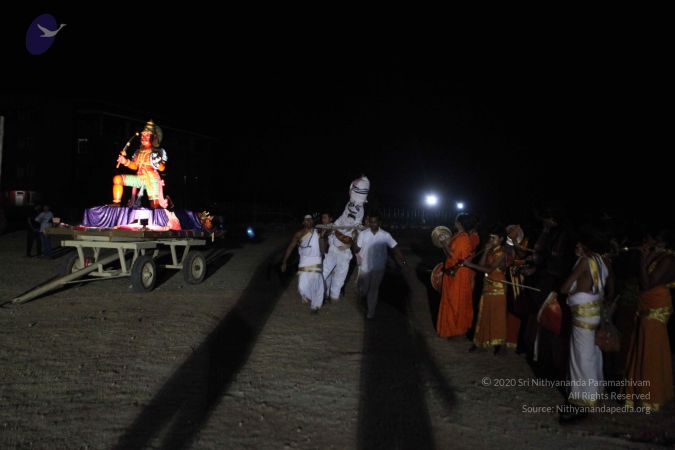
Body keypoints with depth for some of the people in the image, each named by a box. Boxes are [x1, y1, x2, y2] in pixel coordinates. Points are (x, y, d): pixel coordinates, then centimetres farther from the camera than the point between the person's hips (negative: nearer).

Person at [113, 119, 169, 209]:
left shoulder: (158, 151, -4)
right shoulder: (138, 152, 12)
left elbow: (162, 168, -9)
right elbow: (135, 166, 14)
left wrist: (157, 163, -29)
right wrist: (125, 162, -1)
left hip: (152, 180, -5)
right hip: (139, 178, 5)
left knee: (155, 206, -8)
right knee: (117, 179, -10)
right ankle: (116, 203, -10)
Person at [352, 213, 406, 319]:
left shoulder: (385, 235, -8)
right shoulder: (363, 234, -8)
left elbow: (395, 247, -9)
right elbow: (356, 250, -6)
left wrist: (402, 259, -24)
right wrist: (355, 239, -23)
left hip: (378, 268, 0)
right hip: (364, 267, 1)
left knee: (373, 290, 10)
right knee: (363, 290, 10)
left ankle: (371, 312, 27)